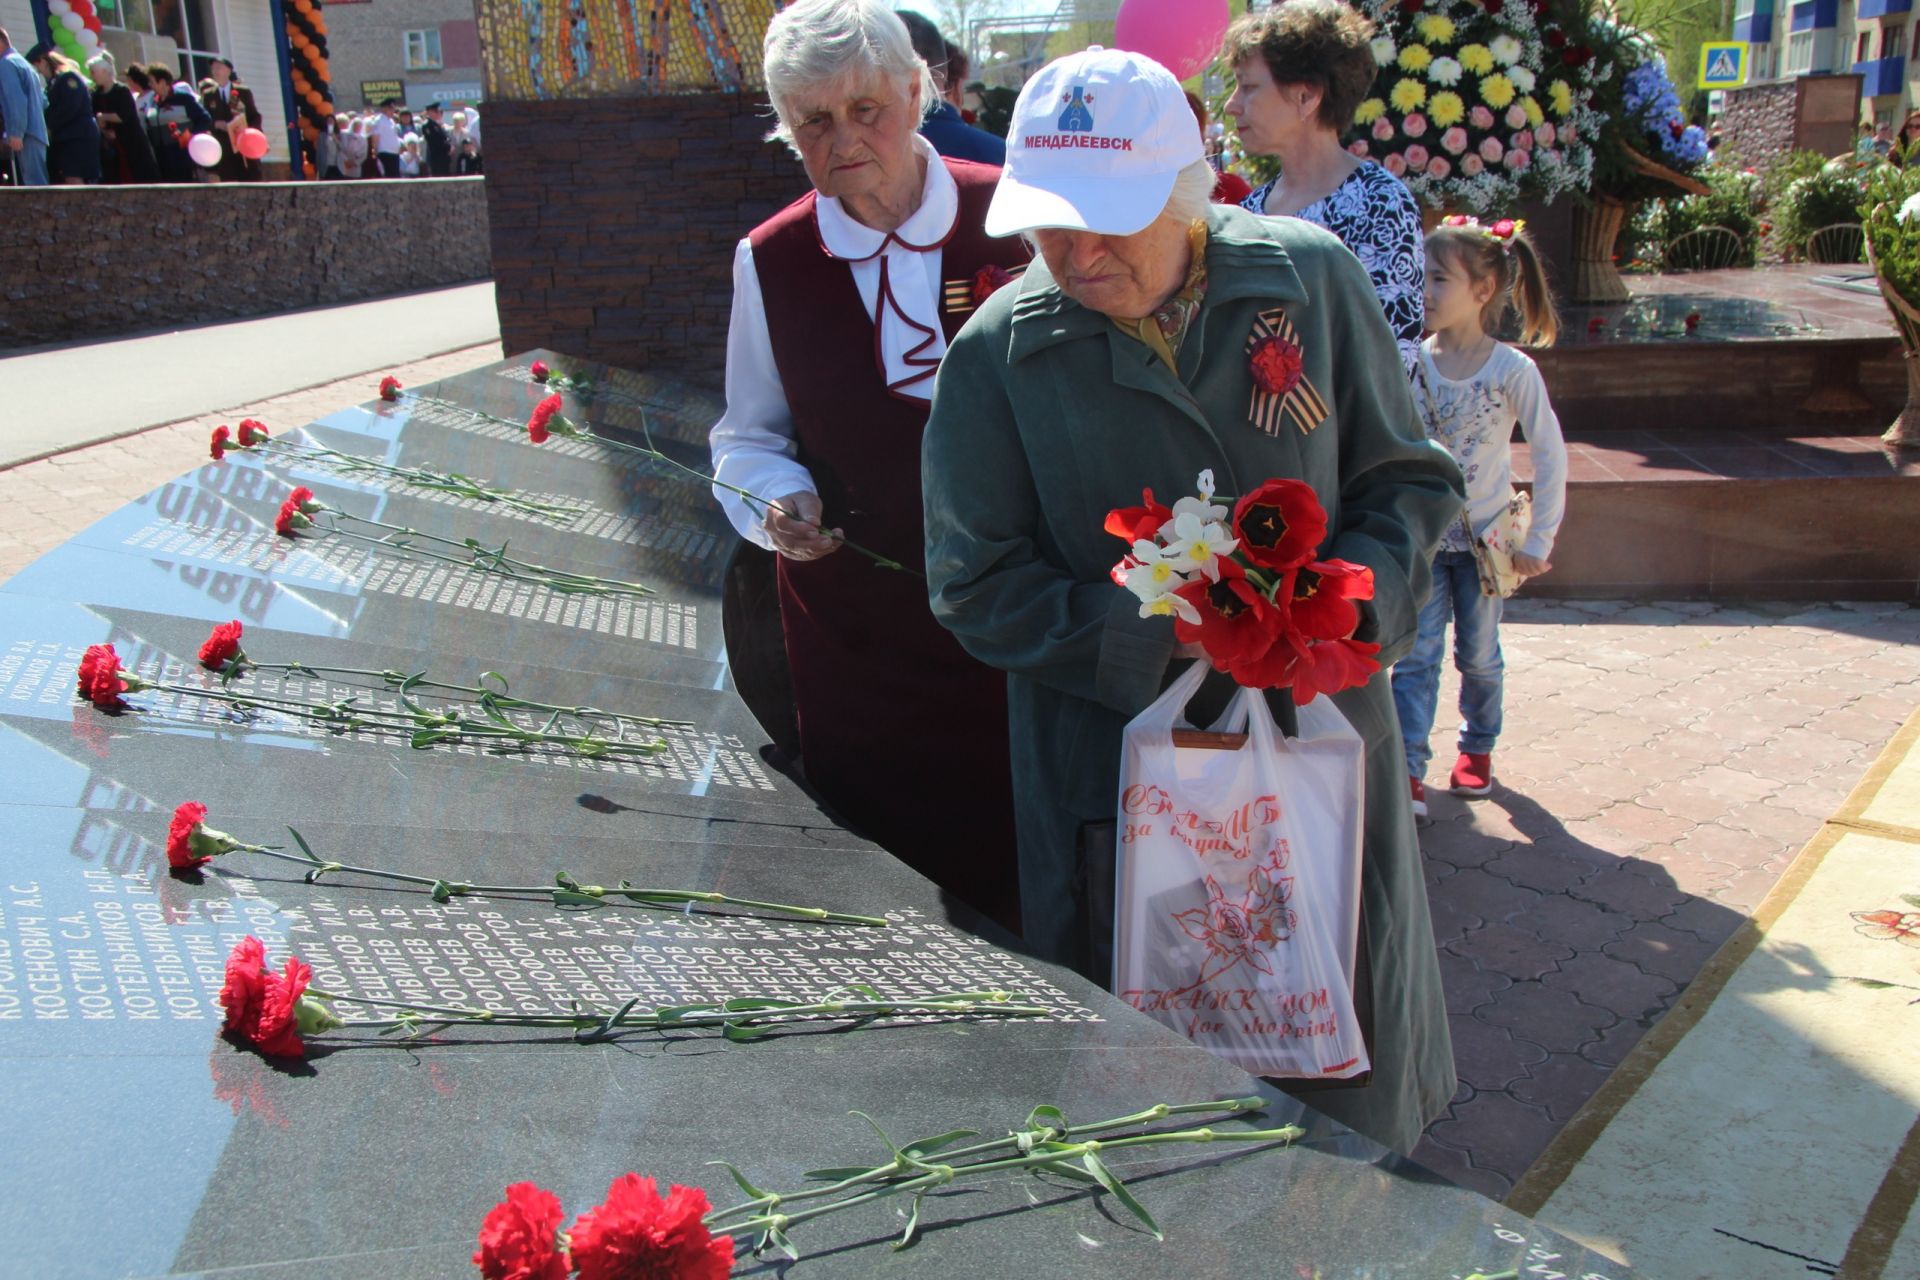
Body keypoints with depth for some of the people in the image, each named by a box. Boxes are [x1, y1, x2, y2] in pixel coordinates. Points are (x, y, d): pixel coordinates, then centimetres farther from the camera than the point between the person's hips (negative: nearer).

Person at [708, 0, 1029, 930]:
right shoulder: (770, 262, 2)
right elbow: (749, 435, 13)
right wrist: (779, 501, -8)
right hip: (854, 629, 1)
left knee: (1028, 850, 8)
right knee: (882, 860, 10)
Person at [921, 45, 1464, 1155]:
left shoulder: (1312, 279, -3)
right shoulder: (996, 353, -7)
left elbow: (1409, 478, 5)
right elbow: (979, 585, -7)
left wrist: (1349, 599, -15)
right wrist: (1173, 637, -18)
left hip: (1319, 728, 2)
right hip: (1115, 761, -1)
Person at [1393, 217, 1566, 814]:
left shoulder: (1512, 370, -12)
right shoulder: (1412, 360, -5)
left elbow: (1551, 457, -9)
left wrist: (1537, 542, -9)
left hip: (1483, 539, -1)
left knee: (1478, 655, 13)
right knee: (1416, 656, -4)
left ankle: (1477, 748, 35)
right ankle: (1409, 772, -4)